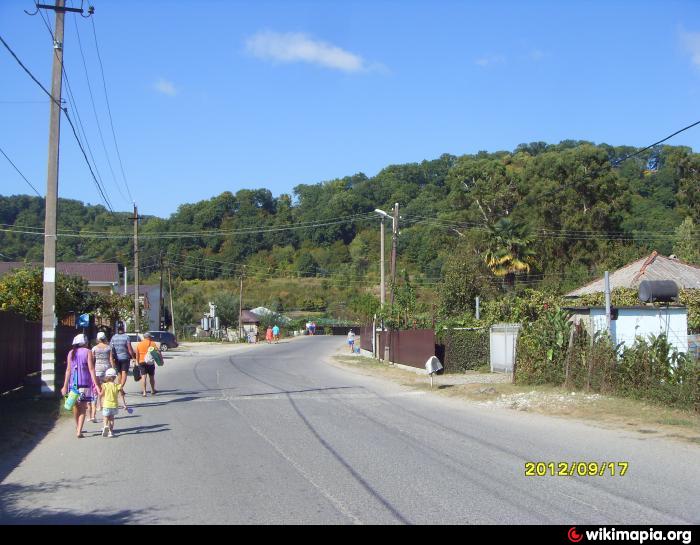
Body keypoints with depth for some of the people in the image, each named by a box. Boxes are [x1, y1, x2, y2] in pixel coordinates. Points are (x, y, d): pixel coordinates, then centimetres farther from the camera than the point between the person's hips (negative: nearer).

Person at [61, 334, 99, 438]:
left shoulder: (71, 353, 6)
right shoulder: (87, 352, -3)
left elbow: (68, 370, 4)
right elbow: (91, 369, -9)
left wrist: (65, 386, 6)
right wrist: (96, 384, -10)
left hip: (73, 382, 4)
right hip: (85, 382, -3)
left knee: (75, 405, 19)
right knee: (83, 408, 0)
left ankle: (78, 428, 34)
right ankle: (79, 431, -10)